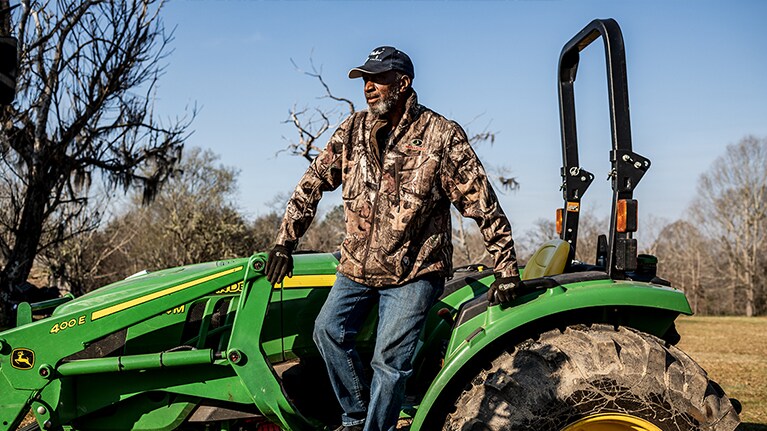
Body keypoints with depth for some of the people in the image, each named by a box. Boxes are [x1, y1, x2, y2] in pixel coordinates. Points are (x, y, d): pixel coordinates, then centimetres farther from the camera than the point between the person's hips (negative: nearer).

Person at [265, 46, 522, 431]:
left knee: (389, 359, -10)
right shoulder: (353, 130, 4)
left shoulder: (442, 136, -9)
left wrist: (506, 270, -8)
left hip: (414, 272, -4)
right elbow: (312, 184, 10)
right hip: (357, 266, 5)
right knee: (329, 330, -9)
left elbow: (483, 205, -7)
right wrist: (285, 241, 6)